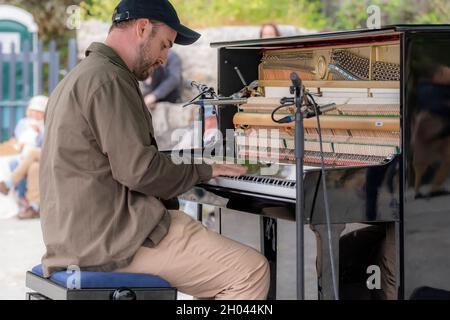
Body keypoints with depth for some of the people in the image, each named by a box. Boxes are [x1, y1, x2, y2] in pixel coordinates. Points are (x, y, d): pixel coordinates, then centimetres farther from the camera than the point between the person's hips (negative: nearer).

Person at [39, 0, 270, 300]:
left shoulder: (76, 79, 20)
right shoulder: (109, 81, -14)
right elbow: (139, 170, -19)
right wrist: (204, 171, -5)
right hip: (115, 240, -11)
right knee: (253, 271, -12)